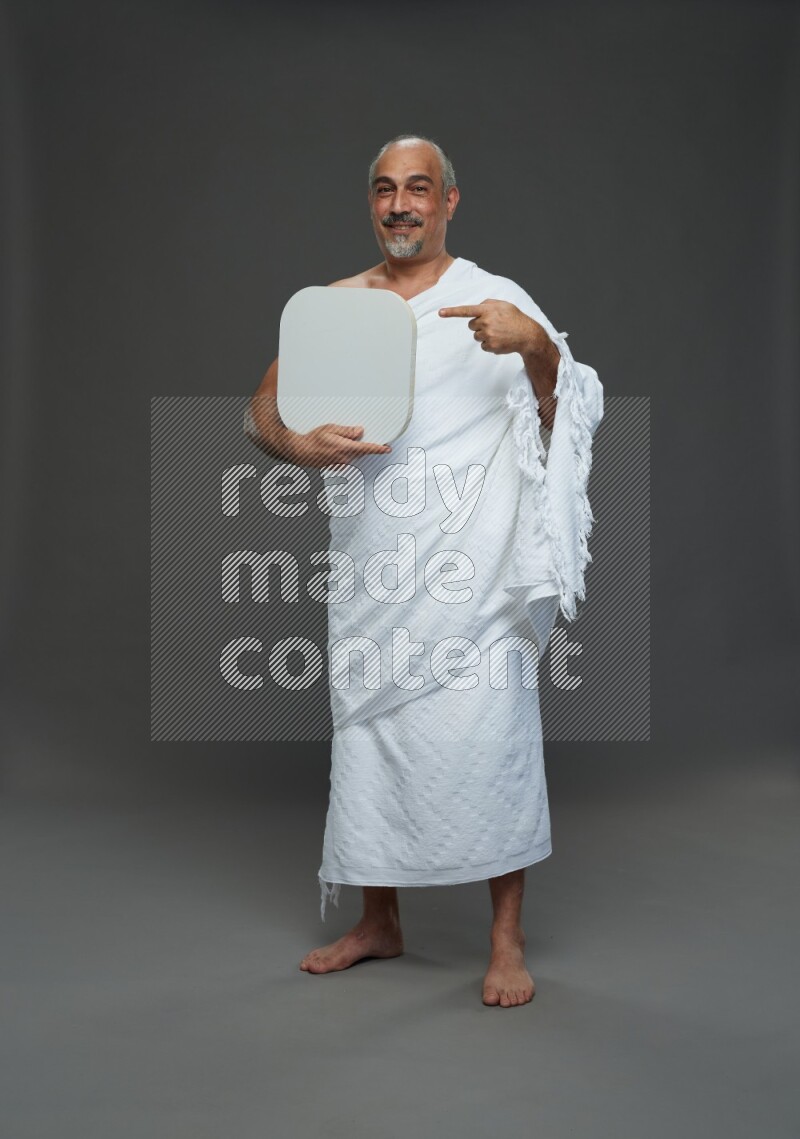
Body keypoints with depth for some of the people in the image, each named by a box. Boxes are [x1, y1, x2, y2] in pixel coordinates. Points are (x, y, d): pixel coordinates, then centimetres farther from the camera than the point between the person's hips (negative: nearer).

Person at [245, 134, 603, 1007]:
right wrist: (301, 446, -14)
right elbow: (259, 412, 9)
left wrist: (537, 345, -30)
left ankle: (507, 939, 9)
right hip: (370, 556, 4)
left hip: (470, 562, -4)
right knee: (368, 729, 10)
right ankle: (378, 922, 28)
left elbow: (563, 417, -9)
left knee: (487, 732, -7)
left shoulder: (495, 300, 0)